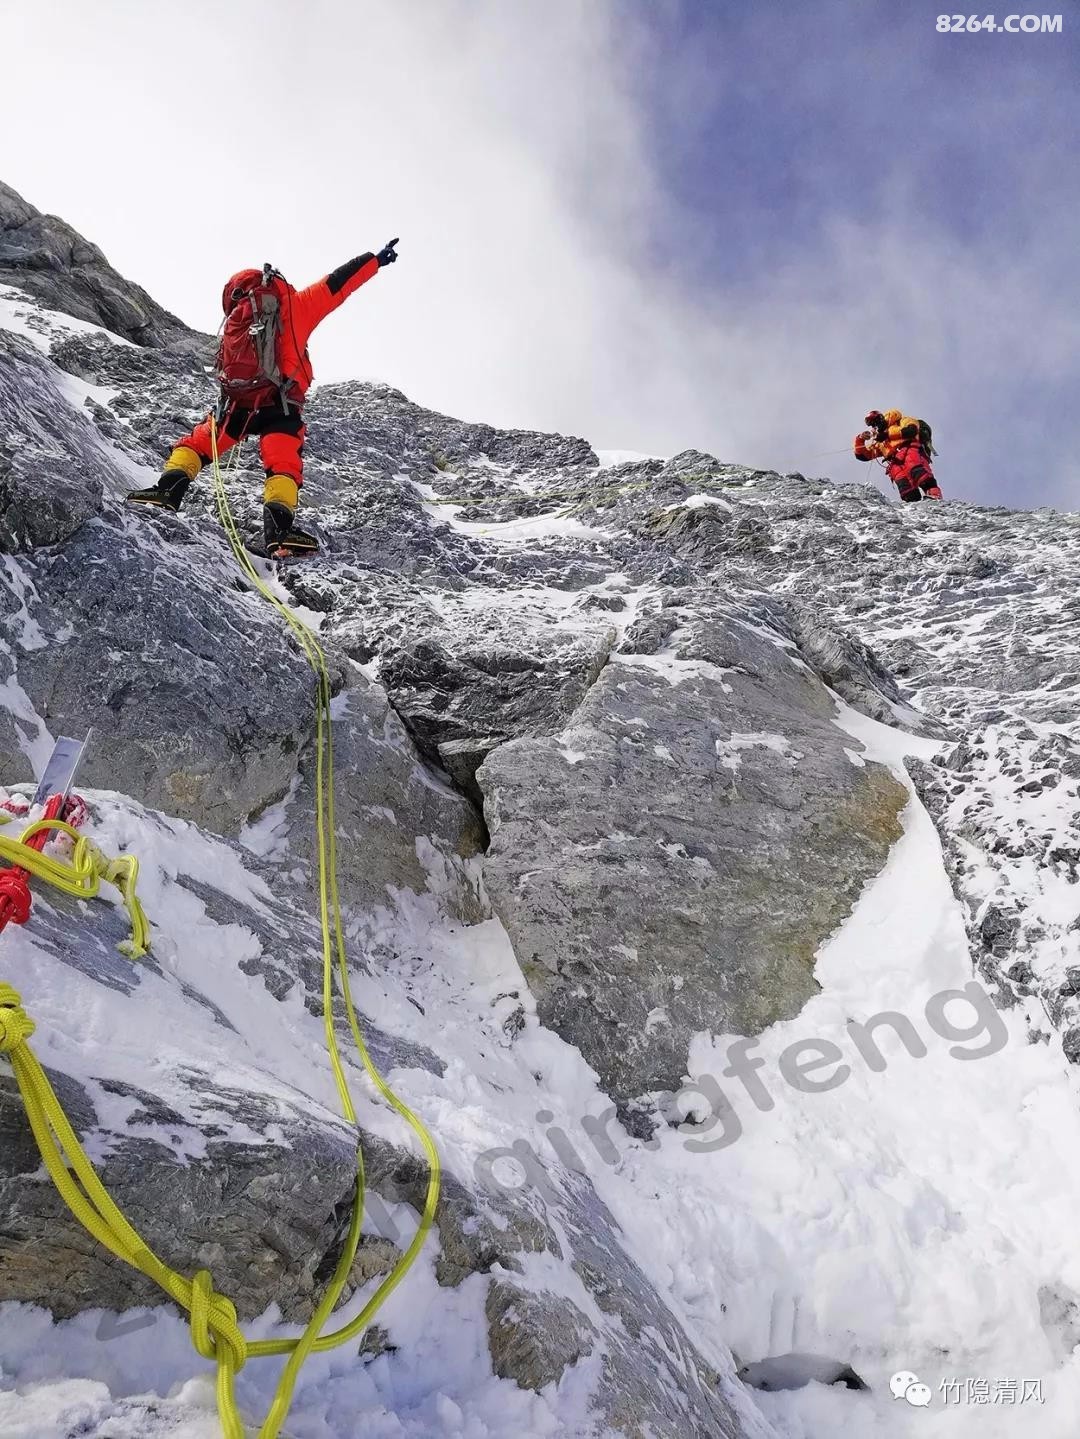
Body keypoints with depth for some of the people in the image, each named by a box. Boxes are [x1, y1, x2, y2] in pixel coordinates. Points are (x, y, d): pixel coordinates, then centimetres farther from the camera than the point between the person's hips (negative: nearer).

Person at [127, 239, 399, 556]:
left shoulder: (234, 320, 24)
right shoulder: (293, 305, 9)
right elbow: (335, 284, 7)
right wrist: (375, 260, 11)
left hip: (237, 404, 4)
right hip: (280, 406, -3)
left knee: (197, 443, 19)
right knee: (284, 465, -5)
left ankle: (170, 488, 3)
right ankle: (279, 528, -24)